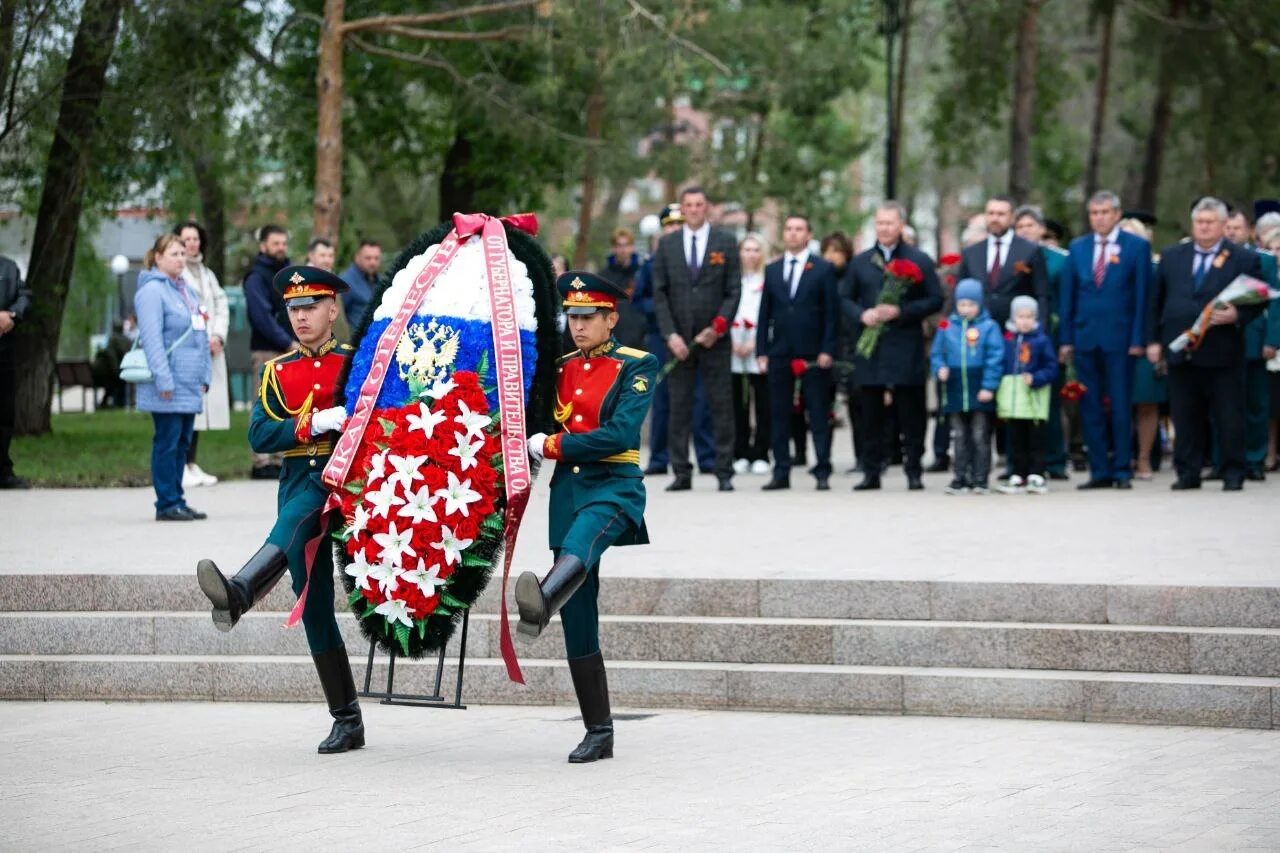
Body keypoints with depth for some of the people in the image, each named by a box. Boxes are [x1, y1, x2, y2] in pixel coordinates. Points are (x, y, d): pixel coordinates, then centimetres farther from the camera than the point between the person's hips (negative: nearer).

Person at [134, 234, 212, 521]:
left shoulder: (186, 290, 17)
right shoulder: (152, 291, -10)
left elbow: (200, 335, 21)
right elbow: (152, 338, -17)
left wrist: (204, 375, 15)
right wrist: (164, 379, -20)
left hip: (190, 386, 8)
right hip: (169, 389, -8)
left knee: (182, 443, 11)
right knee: (167, 443, -4)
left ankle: (177, 501, 16)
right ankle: (167, 504, 0)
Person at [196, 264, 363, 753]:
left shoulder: (356, 363, 7)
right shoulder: (277, 372, 14)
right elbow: (259, 436, 1)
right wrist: (317, 423, -12)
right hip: (298, 479, 4)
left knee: (298, 515, -38)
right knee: (314, 605, 1)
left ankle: (241, 593, -62)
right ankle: (347, 721, 6)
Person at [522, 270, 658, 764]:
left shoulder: (636, 366, -1)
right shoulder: (560, 368, 15)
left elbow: (620, 435, -13)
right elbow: (541, 425, 20)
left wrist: (552, 446, -11)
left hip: (614, 488, -6)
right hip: (567, 492, 6)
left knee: (579, 544, -41)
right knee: (578, 624, 2)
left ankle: (540, 604, -75)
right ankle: (599, 733, 9)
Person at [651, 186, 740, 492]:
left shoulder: (726, 243, 5)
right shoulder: (666, 244, 8)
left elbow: (734, 291, 2)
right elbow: (659, 293, 5)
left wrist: (718, 328, -10)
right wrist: (670, 335, -6)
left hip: (714, 338, -1)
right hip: (679, 339, 1)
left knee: (721, 407, -1)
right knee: (679, 409, 2)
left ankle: (724, 473, 3)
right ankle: (681, 474, 5)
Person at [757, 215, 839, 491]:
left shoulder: (824, 269, 3)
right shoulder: (772, 270, 12)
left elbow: (832, 313, -1)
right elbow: (765, 313, 11)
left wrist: (827, 350, -9)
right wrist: (762, 352, 3)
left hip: (813, 354, -3)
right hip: (779, 353, 3)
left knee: (819, 415, -1)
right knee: (779, 415, 3)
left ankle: (822, 472, 2)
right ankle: (781, 472, 8)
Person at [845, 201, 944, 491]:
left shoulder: (920, 261, 2)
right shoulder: (860, 262, 12)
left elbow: (935, 300, -2)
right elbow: (846, 299, 14)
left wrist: (901, 312, -14)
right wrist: (862, 314, -7)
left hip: (906, 349, -3)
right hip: (870, 348, 3)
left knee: (911, 415, 0)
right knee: (871, 415, 5)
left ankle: (914, 472, 5)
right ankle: (871, 472, 9)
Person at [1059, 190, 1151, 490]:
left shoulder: (1137, 247, 2)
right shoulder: (1077, 248, 11)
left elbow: (1142, 296, -1)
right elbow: (1068, 296, 11)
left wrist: (1137, 339, -8)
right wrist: (1066, 339, 4)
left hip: (1119, 338, -3)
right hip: (1085, 338, 3)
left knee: (1121, 407, -1)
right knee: (1090, 408, 3)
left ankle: (1122, 470, 4)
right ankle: (1100, 471, 8)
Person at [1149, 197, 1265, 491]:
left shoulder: (1243, 259, 2)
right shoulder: (1172, 257, 12)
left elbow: (1257, 301, 0)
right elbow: (1157, 301, 13)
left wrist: (1237, 315, -19)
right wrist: (1154, 340, 7)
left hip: (1222, 353, -3)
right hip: (1181, 352, 3)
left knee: (1229, 417, 0)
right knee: (1185, 416, 6)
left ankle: (1233, 474, 7)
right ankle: (1188, 472, 13)